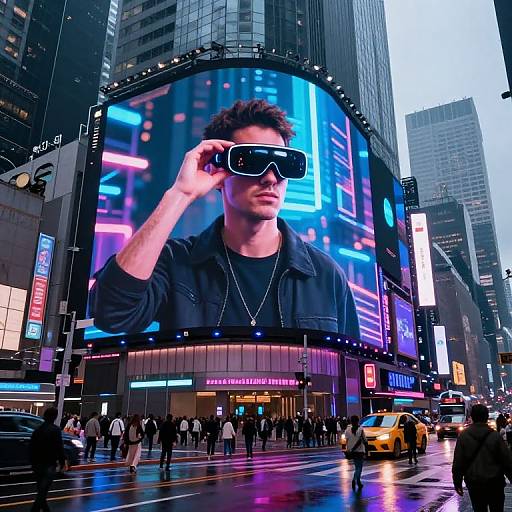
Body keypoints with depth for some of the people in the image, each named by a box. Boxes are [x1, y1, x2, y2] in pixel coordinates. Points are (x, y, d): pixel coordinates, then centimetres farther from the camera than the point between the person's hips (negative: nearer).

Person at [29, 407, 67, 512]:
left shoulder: (37, 430, 7)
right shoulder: (55, 429, -13)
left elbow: (31, 448, 13)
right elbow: (59, 447, -15)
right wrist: (63, 462, -4)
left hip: (37, 465, 7)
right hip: (49, 465, -7)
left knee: (41, 490, 19)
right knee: (43, 492, -4)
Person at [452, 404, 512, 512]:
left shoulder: (463, 436, -6)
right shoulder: (495, 436, -9)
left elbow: (458, 462, -4)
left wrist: (457, 482, 5)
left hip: (474, 483, 0)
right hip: (495, 483, 0)